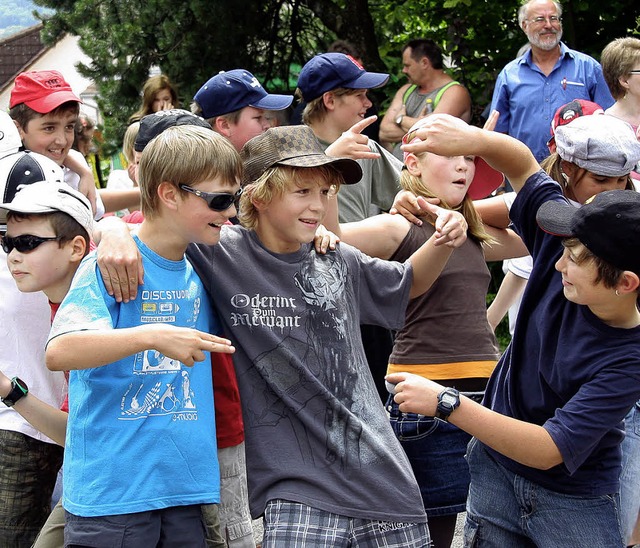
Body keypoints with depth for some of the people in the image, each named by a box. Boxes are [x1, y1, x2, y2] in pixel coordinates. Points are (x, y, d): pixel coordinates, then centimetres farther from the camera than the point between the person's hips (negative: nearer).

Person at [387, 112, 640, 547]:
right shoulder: (561, 248, -15)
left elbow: (550, 450, -32)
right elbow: (523, 165, -4)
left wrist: (446, 403, -34)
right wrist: (475, 139, -26)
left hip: (573, 504, -5)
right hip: (496, 470, 5)